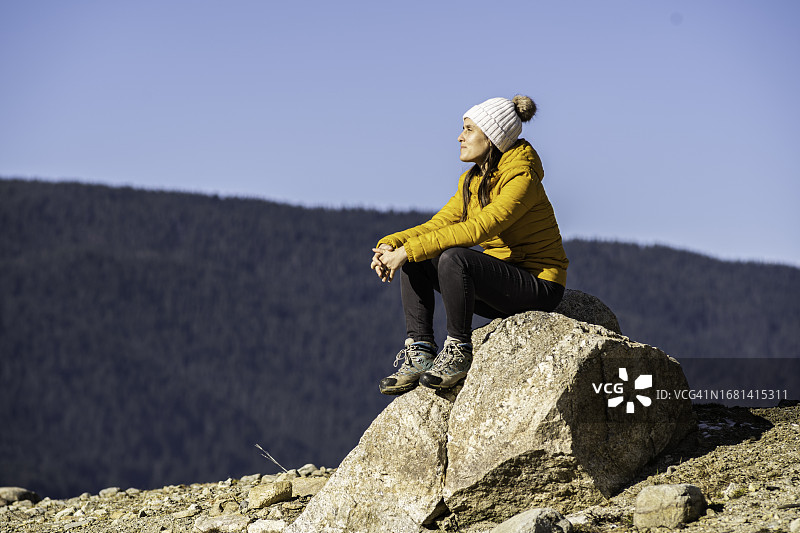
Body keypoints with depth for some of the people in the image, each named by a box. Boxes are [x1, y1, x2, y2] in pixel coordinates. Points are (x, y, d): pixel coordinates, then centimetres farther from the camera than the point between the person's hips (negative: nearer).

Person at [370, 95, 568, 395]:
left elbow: (478, 228, -29)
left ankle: (459, 353, -17)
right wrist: (391, 244, -13)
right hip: (501, 281, 9)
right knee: (414, 261, -4)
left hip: (539, 284, -9)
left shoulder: (521, 179, -18)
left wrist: (409, 250, -30)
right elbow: (438, 224, 6)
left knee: (454, 258, -32)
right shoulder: (473, 180, 9)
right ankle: (420, 353, -8)